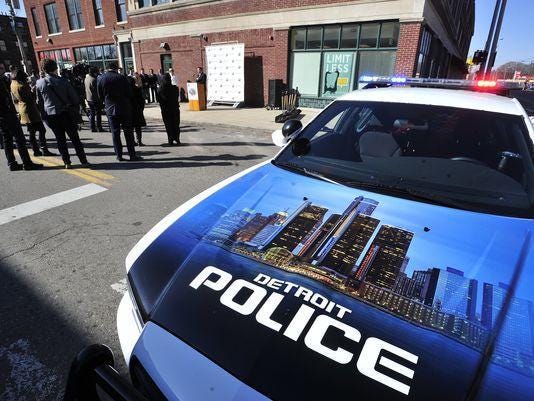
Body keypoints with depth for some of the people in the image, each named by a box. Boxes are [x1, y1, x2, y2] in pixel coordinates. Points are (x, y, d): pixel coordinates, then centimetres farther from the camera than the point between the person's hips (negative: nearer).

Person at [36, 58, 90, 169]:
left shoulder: (39, 83, 1)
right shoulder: (63, 81, -4)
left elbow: (39, 101, 8)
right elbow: (74, 97, -4)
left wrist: (44, 113, 19)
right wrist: (76, 110, 7)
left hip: (51, 115, 1)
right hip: (66, 113, -1)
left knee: (60, 139, 9)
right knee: (75, 138, 2)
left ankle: (66, 162, 10)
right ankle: (83, 161, 0)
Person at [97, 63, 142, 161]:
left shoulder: (100, 80, 3)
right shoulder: (122, 78, -5)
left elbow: (100, 96, 8)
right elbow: (129, 93, -4)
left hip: (110, 109, 2)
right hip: (124, 108, -2)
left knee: (115, 133, 6)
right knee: (128, 132, 2)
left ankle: (119, 155, 7)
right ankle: (132, 155, 2)